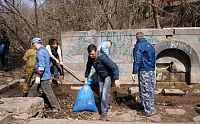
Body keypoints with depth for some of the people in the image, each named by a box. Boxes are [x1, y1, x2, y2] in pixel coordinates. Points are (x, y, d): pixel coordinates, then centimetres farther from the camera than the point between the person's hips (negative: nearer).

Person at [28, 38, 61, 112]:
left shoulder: (40, 52, -18)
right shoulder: (45, 50, 14)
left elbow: (41, 65, -26)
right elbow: (48, 63, 21)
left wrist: (38, 76, -23)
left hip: (43, 76, -10)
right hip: (46, 74, 10)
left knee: (48, 92, -2)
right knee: (33, 89, 16)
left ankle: (56, 107, 7)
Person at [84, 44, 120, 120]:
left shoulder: (102, 57, -35)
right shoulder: (90, 58, -15)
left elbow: (114, 67, -36)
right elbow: (88, 67, 6)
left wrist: (116, 79, -41)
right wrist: (86, 78, 9)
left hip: (108, 75, -7)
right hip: (101, 76, 7)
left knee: (104, 92, -15)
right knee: (101, 92, 14)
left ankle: (104, 112, -5)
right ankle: (106, 106, 36)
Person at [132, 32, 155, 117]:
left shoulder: (138, 46, -9)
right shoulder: (150, 45, 16)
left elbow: (137, 60, -15)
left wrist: (134, 72, -13)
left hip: (144, 71, -8)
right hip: (152, 71, 8)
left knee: (144, 91, -2)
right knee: (151, 90, 15)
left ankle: (147, 111, 2)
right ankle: (150, 107, 25)